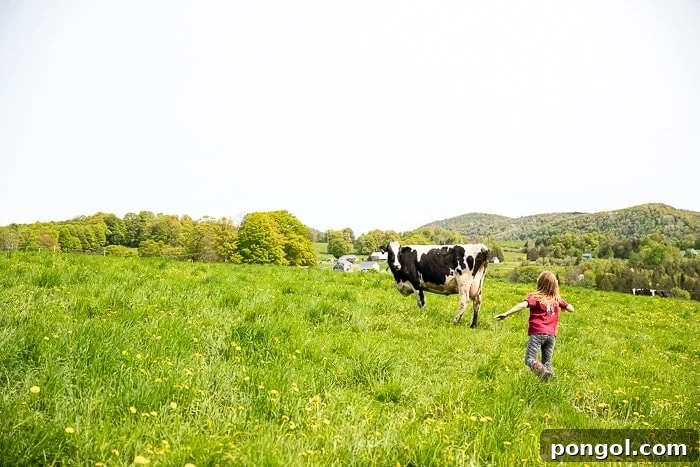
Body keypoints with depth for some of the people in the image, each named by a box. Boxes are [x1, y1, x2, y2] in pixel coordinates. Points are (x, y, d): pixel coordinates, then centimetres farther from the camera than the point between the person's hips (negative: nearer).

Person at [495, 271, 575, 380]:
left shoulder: (535, 296, -2)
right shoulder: (557, 298, 11)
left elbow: (523, 305, -19)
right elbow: (571, 309, 17)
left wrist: (506, 314, -24)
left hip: (537, 333, -5)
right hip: (551, 334, 5)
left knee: (529, 359, -5)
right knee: (547, 362, 13)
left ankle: (544, 372, -30)